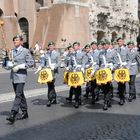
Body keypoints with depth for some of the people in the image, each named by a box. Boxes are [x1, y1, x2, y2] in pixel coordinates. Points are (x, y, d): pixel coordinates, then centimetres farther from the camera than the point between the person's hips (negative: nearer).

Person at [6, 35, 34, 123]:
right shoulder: (12, 51, 12)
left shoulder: (25, 51, -5)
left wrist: (19, 66, -15)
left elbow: (31, 62, -9)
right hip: (13, 75, 7)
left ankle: (13, 115, -15)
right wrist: (10, 65, 0)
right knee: (20, 94, 13)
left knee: (18, 95, -12)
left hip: (21, 75, -7)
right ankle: (25, 113, 24)